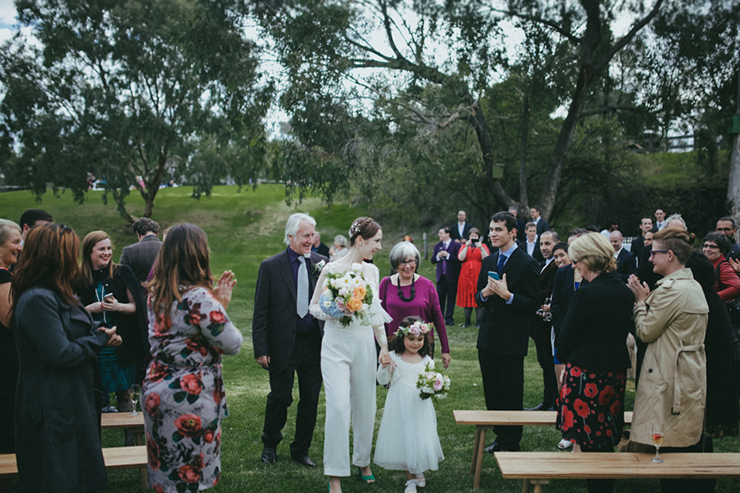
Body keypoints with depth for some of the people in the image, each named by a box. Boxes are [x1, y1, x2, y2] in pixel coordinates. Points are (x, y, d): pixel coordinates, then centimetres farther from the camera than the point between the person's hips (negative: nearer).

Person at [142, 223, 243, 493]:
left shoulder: (155, 293, 4)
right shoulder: (199, 297, -21)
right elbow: (232, 344, -16)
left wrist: (216, 302, 6)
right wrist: (221, 307, -2)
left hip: (156, 388, 8)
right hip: (190, 397, -8)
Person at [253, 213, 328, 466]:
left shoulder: (321, 263, 2)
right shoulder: (270, 266, -6)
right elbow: (261, 311, -5)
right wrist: (261, 349, -8)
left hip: (315, 344, 3)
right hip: (283, 345, -3)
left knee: (311, 400, 11)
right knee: (280, 398, 9)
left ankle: (301, 450, 31)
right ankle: (270, 444, 36)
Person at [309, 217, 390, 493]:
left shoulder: (372, 270, 8)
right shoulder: (332, 269, -9)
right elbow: (314, 307, -2)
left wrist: (384, 346, 13)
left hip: (365, 344, 5)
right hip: (337, 344, -5)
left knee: (365, 406, 12)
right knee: (338, 406, -11)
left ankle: (363, 461, 32)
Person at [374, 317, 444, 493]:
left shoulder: (427, 361, 2)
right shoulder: (393, 357, -3)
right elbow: (382, 380, 1)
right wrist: (384, 366, -16)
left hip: (420, 406, 1)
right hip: (400, 405, -1)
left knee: (421, 437, 2)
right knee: (402, 438, 6)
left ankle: (419, 471, 32)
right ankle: (410, 478, 25)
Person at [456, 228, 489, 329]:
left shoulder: (483, 246, 8)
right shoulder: (464, 246, 12)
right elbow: (460, 258, -6)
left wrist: (480, 248, -19)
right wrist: (467, 246, -12)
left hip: (478, 275, -2)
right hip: (466, 275, 2)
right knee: (466, 297, 2)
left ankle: (479, 322, 2)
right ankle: (467, 321, 11)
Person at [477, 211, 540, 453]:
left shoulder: (528, 264, -9)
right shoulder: (488, 262, 11)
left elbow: (533, 304, -12)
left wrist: (507, 295, -23)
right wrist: (485, 293, -8)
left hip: (512, 340, -6)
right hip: (488, 339, 7)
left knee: (511, 394, 3)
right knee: (492, 392, 15)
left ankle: (511, 444, 17)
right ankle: (500, 436, 30)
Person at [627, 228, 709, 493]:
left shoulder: (672, 290, -19)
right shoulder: (694, 286, 11)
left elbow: (645, 331, -13)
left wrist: (641, 300, -1)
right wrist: (648, 299, 10)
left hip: (671, 381, -10)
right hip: (692, 378, 10)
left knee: (668, 452, -2)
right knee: (688, 448, 17)